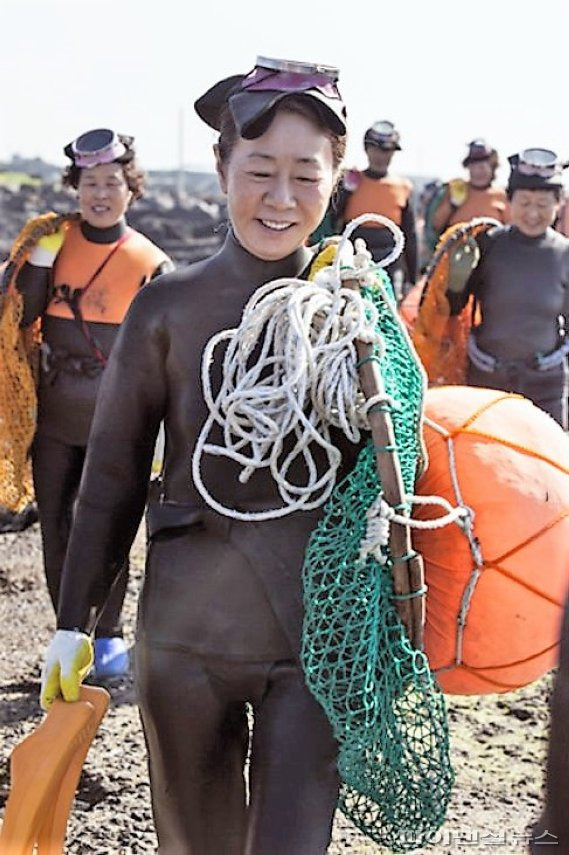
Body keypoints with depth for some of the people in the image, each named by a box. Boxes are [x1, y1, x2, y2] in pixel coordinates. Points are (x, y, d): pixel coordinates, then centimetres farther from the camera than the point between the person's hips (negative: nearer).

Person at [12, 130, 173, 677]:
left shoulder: (151, 264, -4)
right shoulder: (55, 242, 0)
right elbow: (21, 318, -2)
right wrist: (39, 262, -16)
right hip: (54, 417, 2)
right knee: (54, 526, 7)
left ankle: (108, 635, 21)